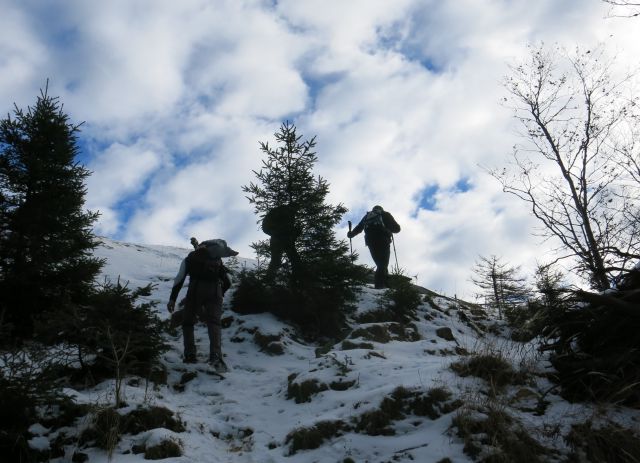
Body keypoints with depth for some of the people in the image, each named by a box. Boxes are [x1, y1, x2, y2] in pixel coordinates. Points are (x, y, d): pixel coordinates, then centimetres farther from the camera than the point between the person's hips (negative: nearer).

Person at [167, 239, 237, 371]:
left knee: (188, 321, 15)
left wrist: (172, 298, 10)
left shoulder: (190, 257, 26)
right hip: (215, 289, 1)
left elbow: (179, 278, 13)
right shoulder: (217, 259, 30)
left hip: (196, 288, -1)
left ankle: (190, 355, 1)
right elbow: (228, 282, 25)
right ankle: (216, 356, -24)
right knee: (214, 322, -1)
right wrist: (220, 294, 39)